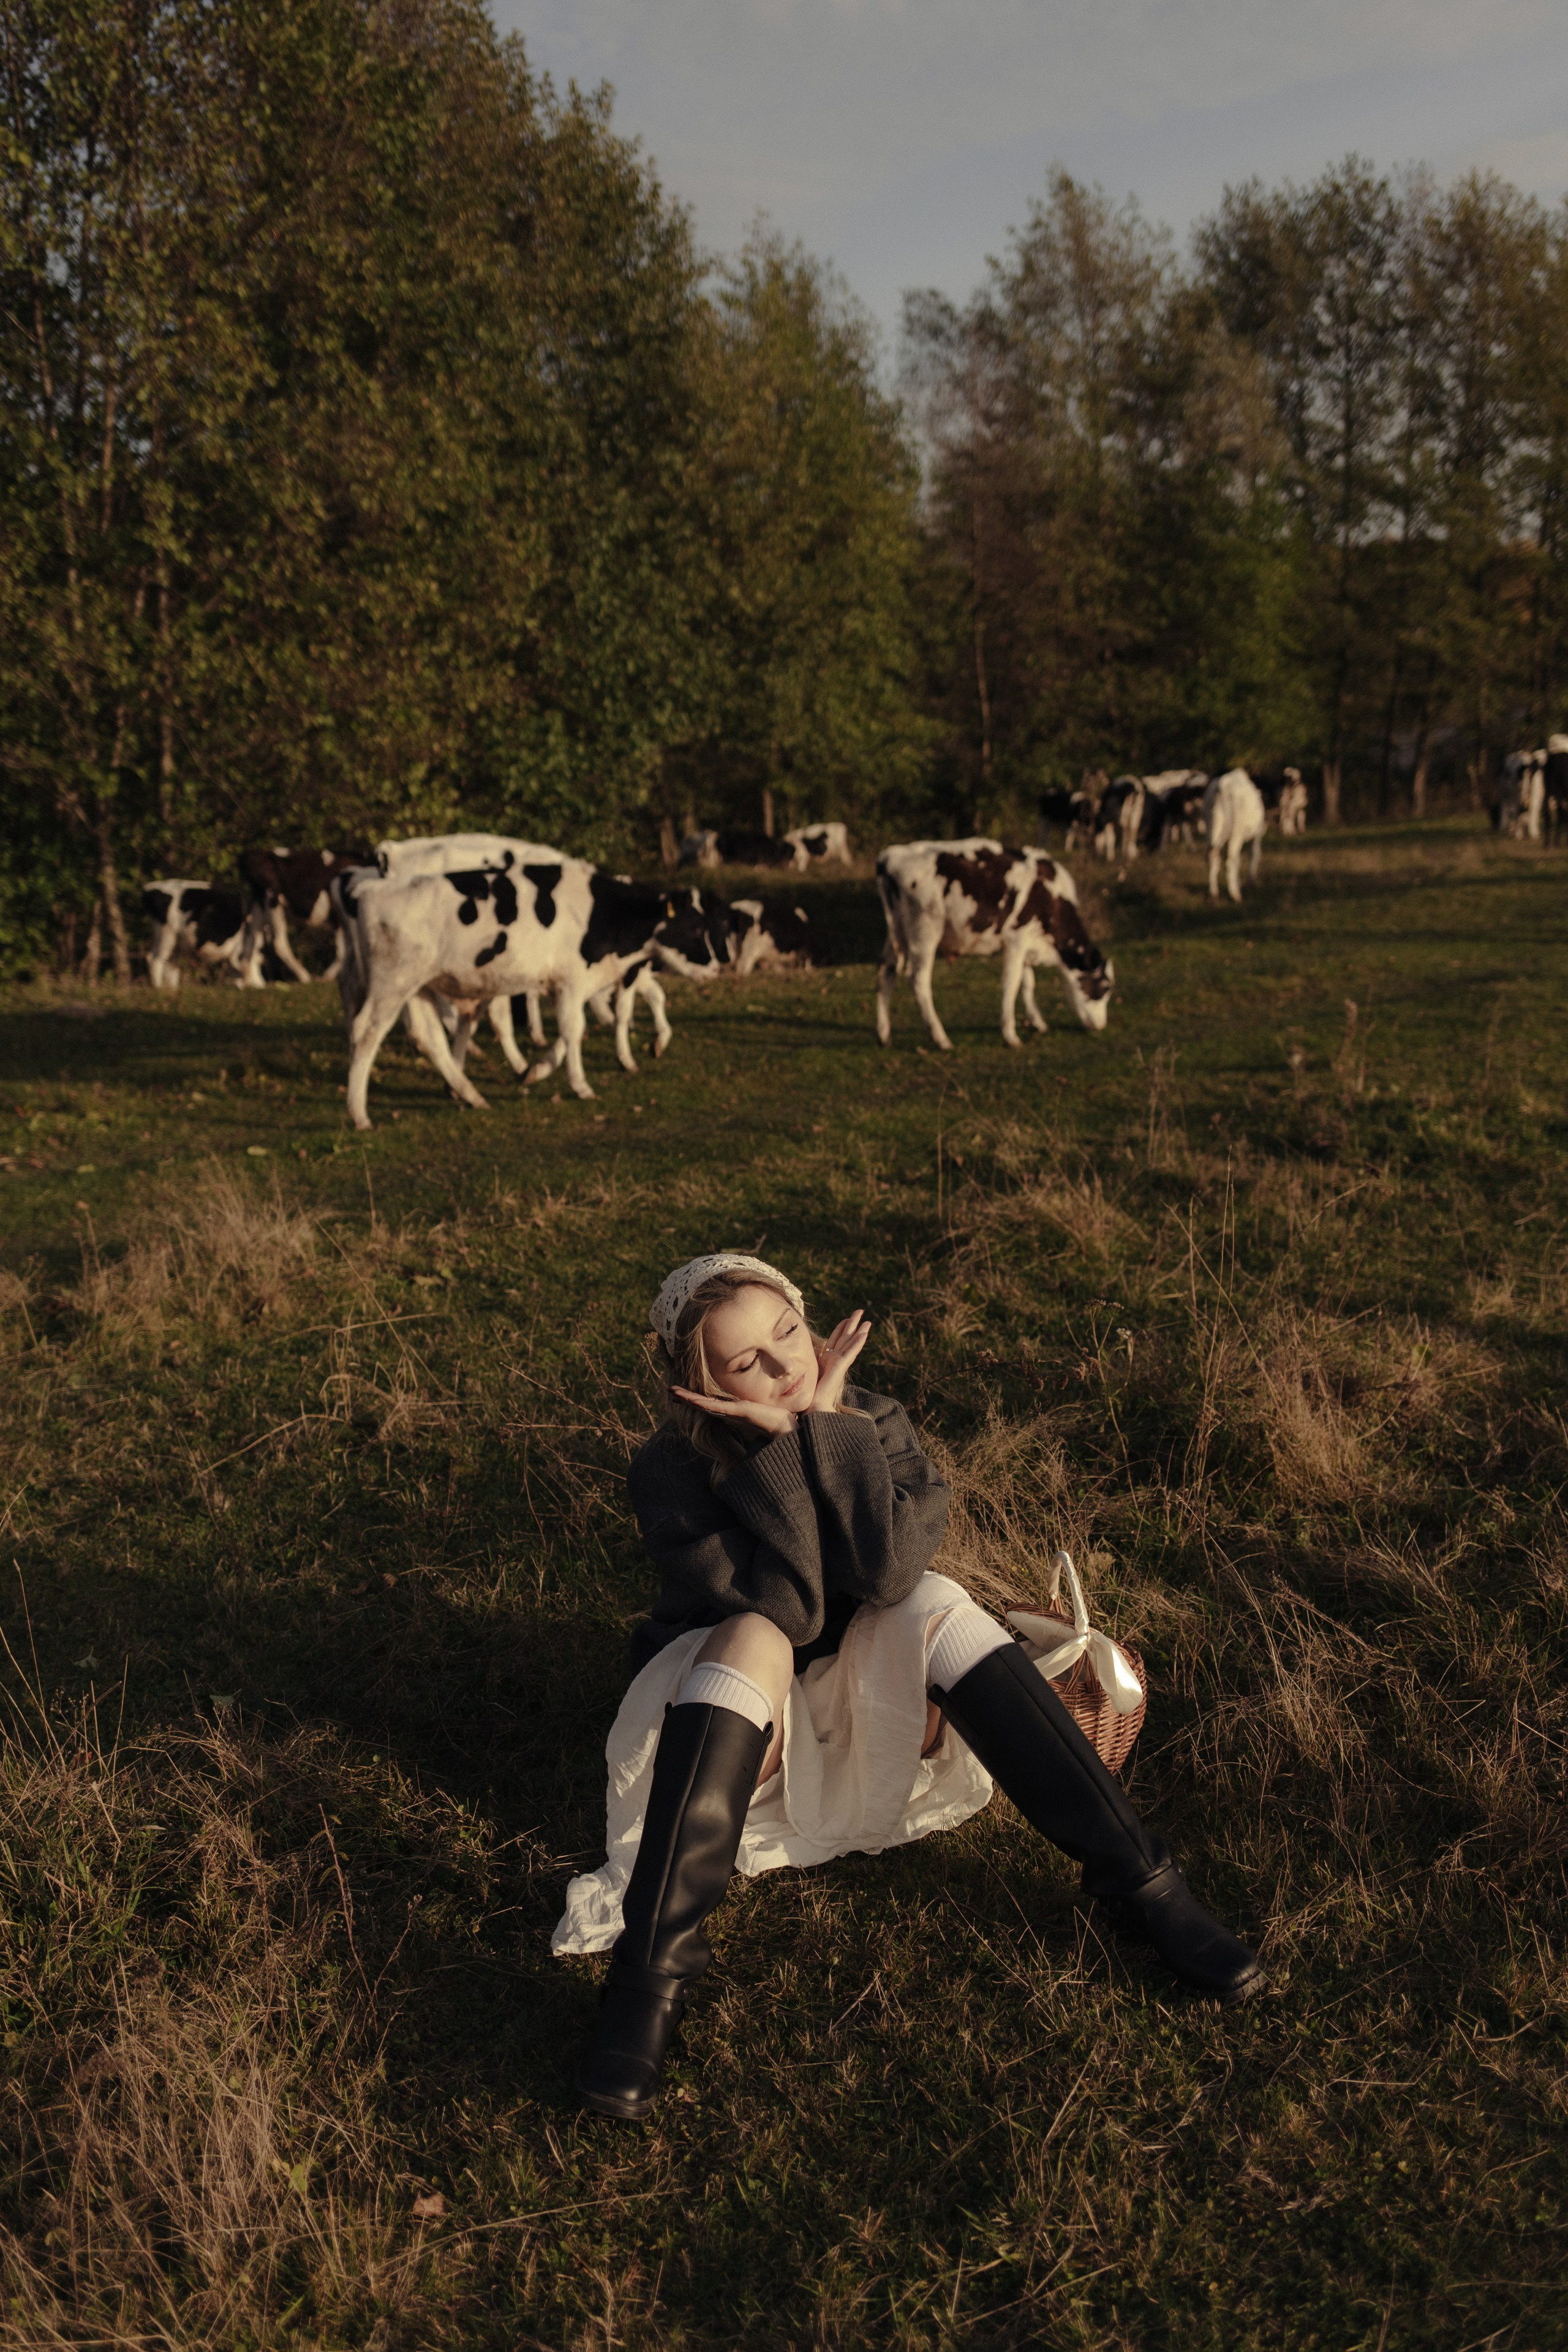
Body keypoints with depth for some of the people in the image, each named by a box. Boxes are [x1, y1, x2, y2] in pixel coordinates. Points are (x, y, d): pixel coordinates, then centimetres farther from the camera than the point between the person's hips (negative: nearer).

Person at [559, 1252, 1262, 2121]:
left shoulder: (872, 1424, -6)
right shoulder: (673, 1471, -15)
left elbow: (888, 1573, -24)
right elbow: (781, 1612, -26)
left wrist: (828, 1422, -25)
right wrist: (783, 1446, -29)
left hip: (860, 1716, 3)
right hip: (729, 1734, -2)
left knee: (936, 1605, -27)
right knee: (753, 1638, -35)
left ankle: (1136, 1879, -26)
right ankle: (653, 1966, -39)